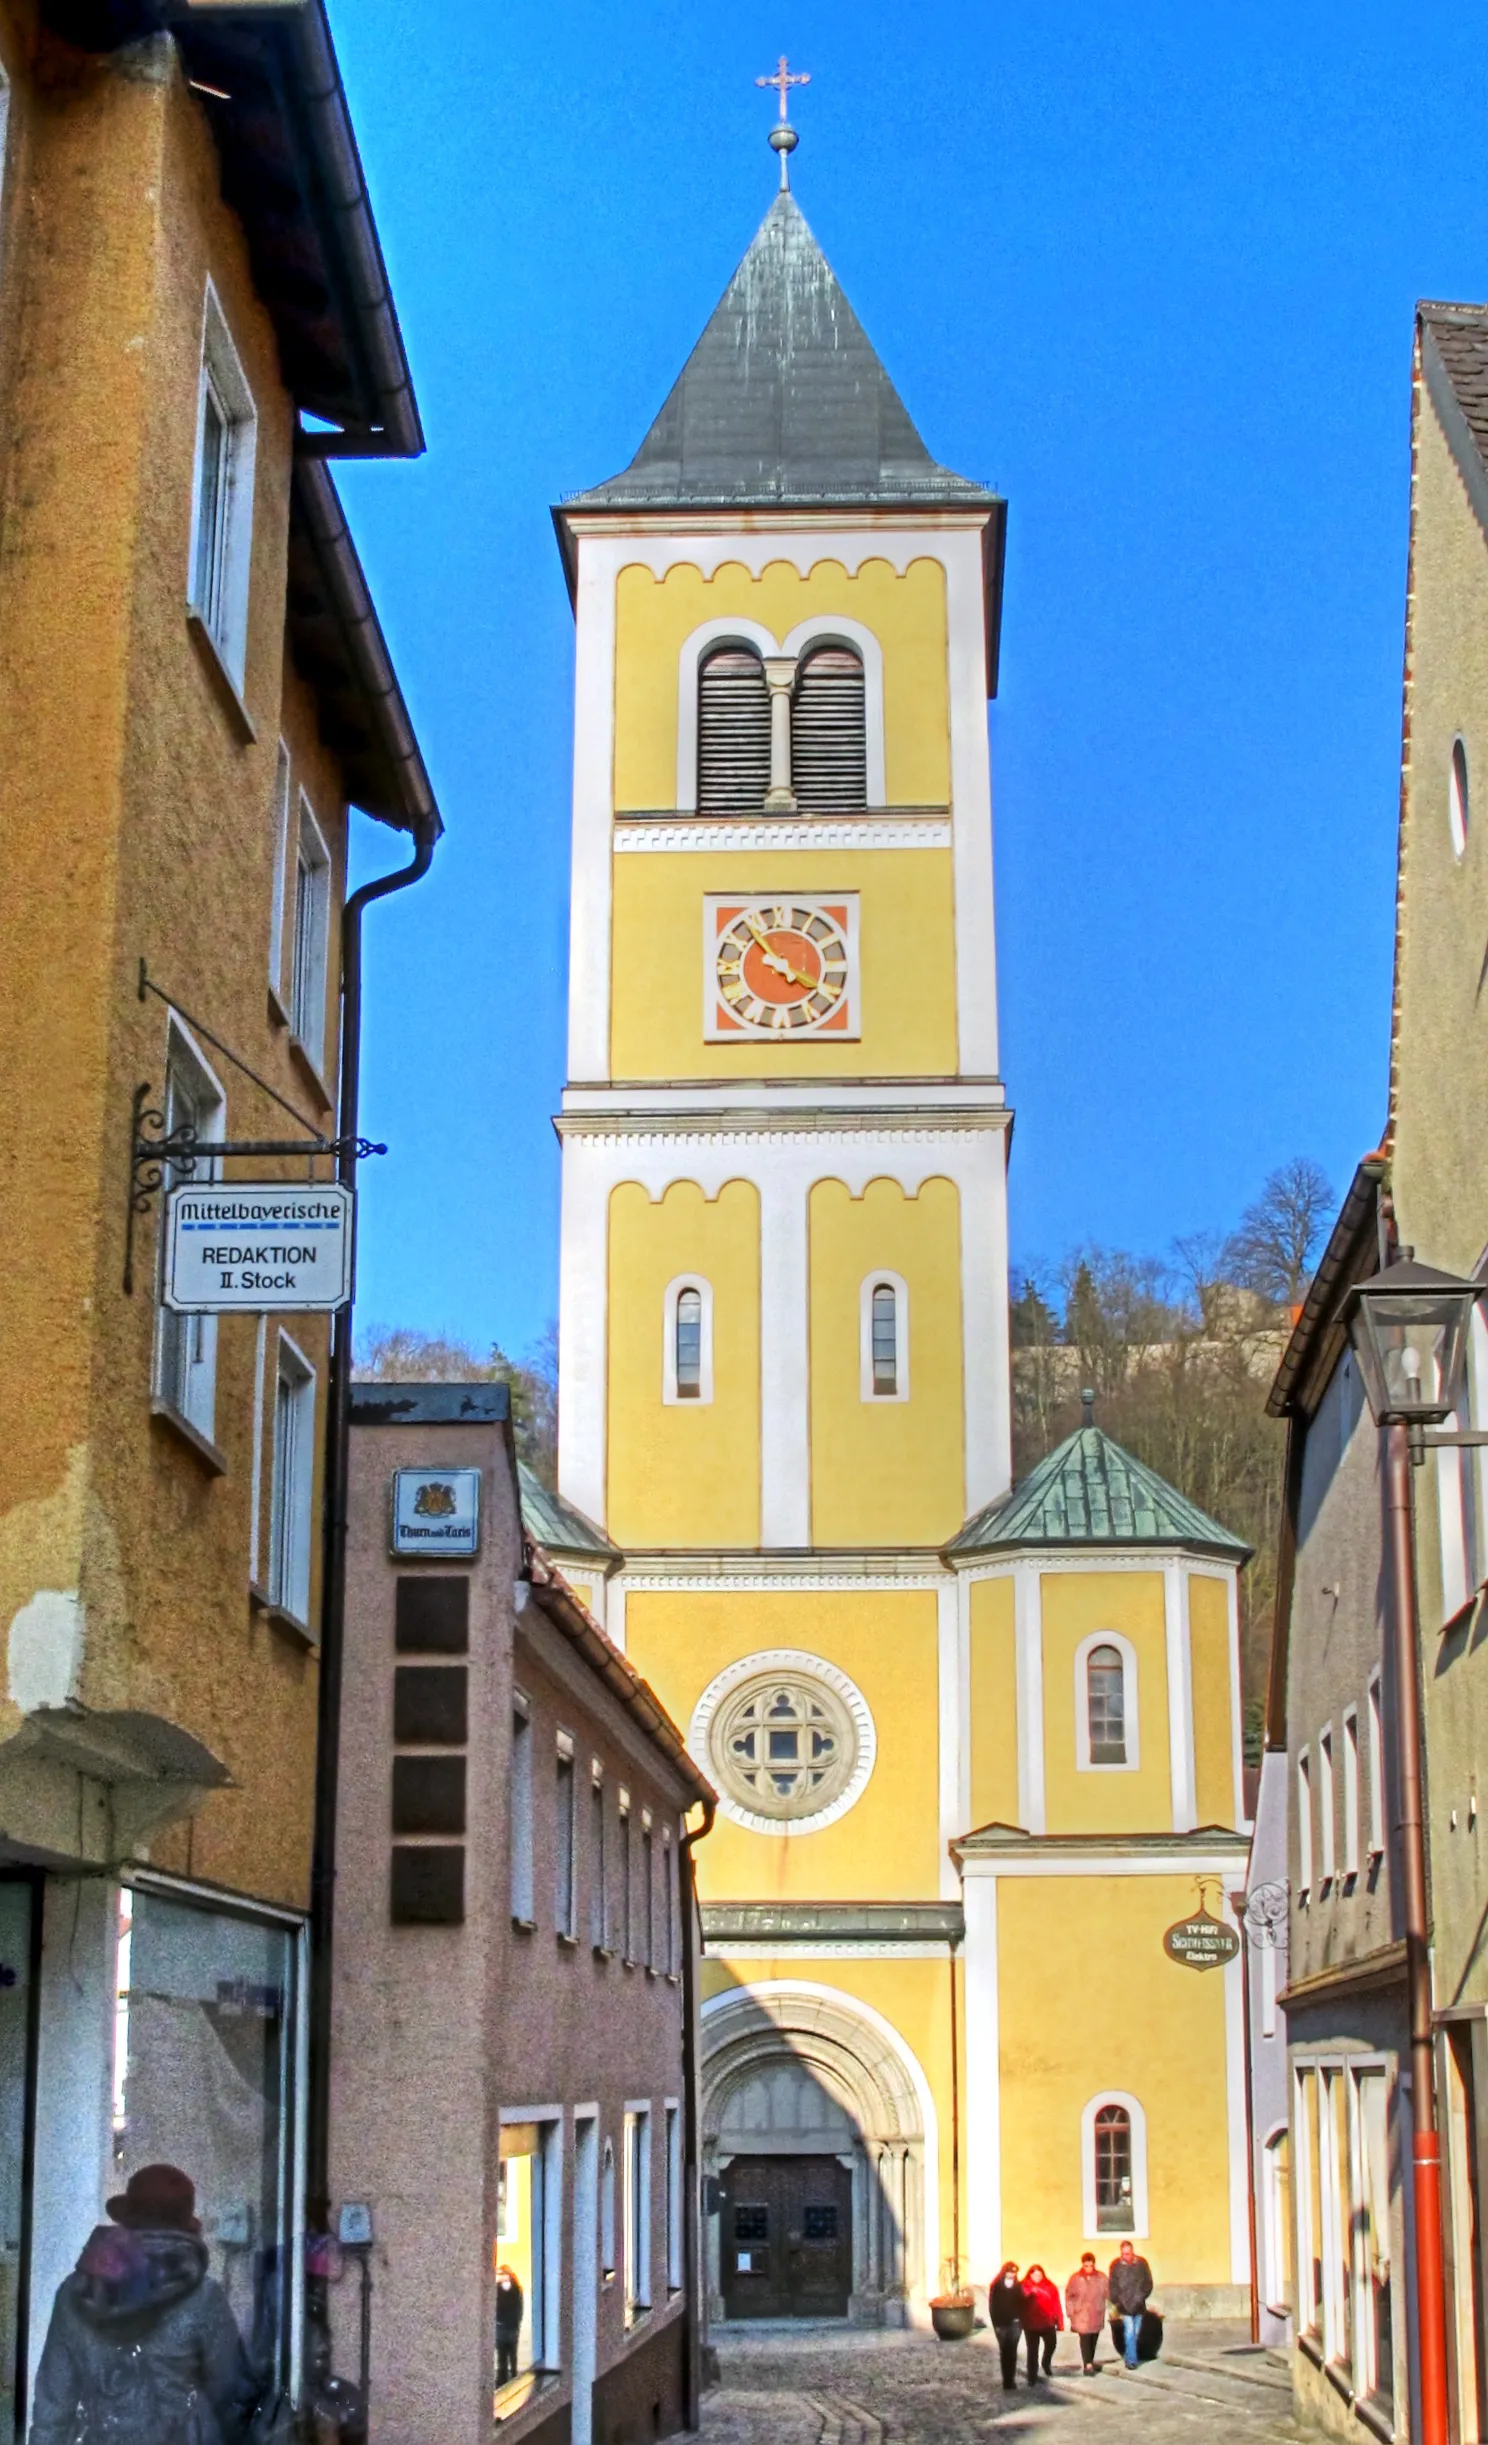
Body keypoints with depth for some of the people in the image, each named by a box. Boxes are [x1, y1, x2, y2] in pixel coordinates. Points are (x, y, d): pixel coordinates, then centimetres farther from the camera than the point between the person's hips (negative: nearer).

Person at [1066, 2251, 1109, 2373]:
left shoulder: (1101, 2278, -4)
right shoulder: (1075, 2279, -7)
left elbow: (1107, 2294, 4)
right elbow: (1069, 2296, -1)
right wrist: (1071, 2312, -4)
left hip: (1097, 2316, 3)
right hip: (1081, 2316, -3)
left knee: (1094, 2339, 13)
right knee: (1085, 2339, -11)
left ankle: (1090, 2362, 29)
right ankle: (1088, 2365, -13)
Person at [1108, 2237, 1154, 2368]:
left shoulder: (1141, 2263, -3)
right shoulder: (1116, 2265, -7)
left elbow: (1148, 2283, 5)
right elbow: (1112, 2285, -2)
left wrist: (1142, 2296, -4)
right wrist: (1117, 2301, -6)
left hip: (1138, 2305, 3)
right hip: (1124, 2306, -3)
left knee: (1135, 2333, 10)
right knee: (1130, 2331, -11)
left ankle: (1128, 2356, 27)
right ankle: (1131, 2360, -8)